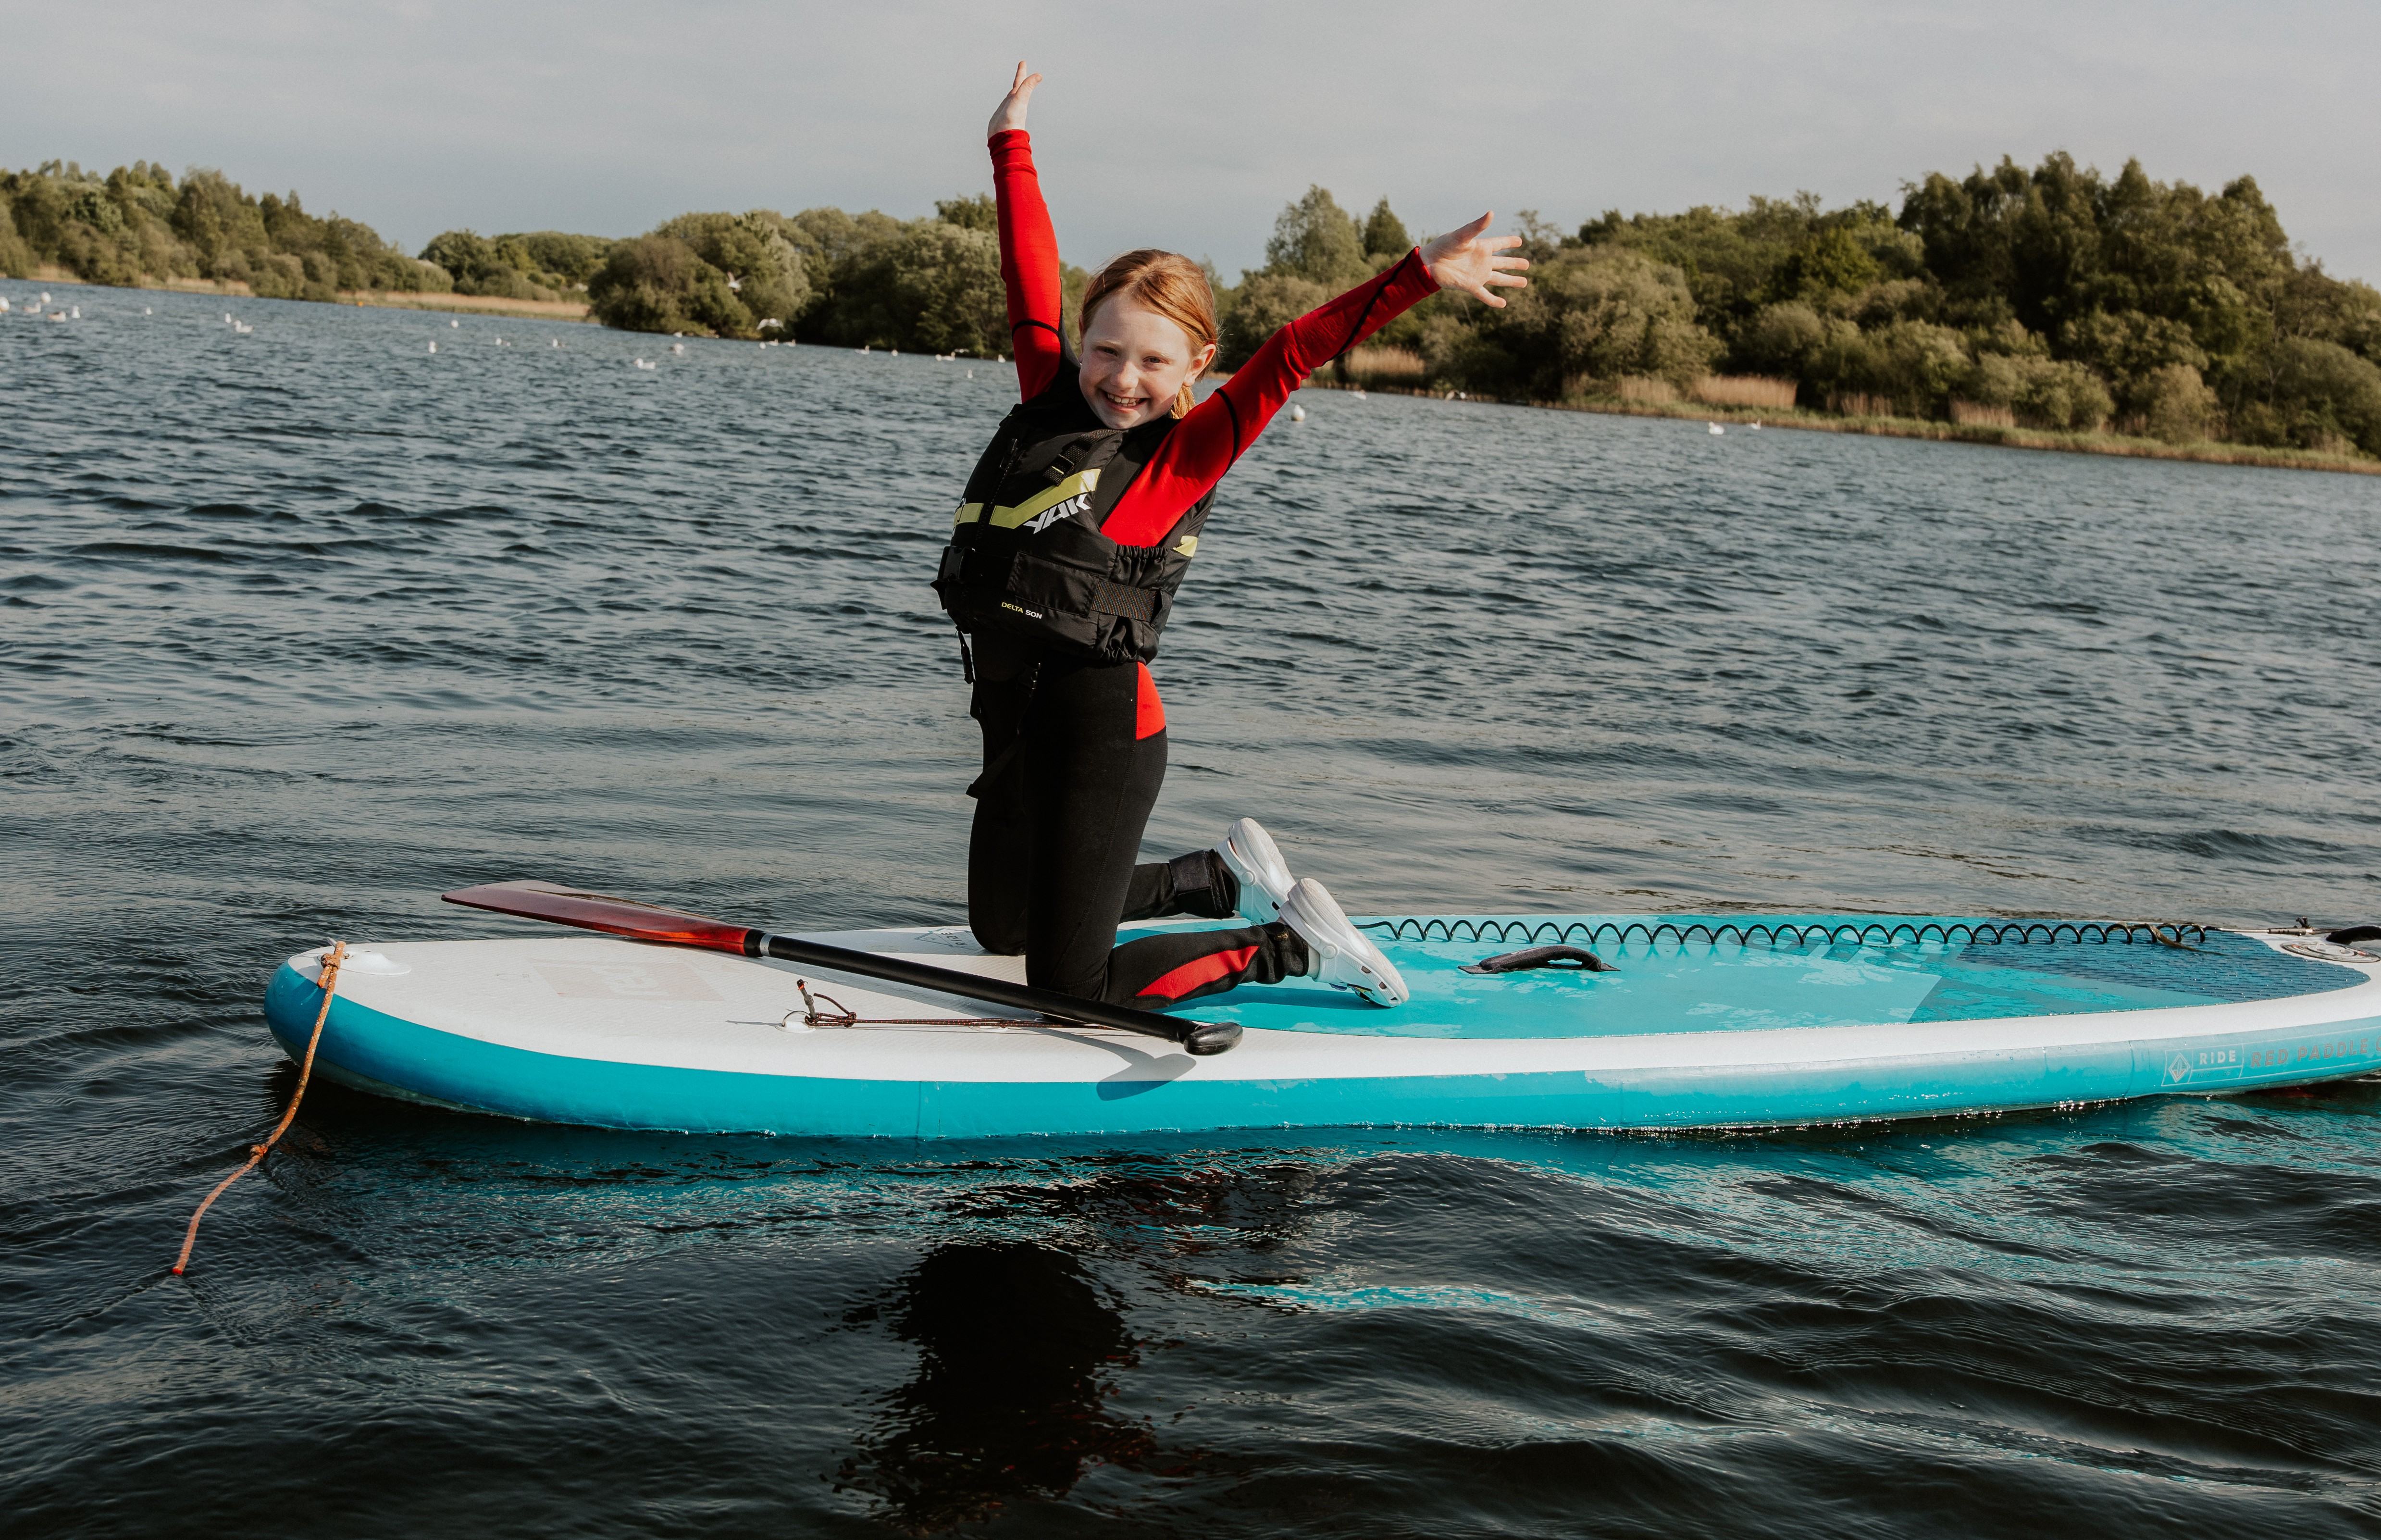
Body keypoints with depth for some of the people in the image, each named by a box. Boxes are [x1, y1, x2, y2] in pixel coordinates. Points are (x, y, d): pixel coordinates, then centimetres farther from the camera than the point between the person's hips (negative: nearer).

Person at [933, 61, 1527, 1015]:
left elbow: (1291, 357, -14)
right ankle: (1226, 877, 36)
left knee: (1075, 989, -6)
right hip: (1014, 711, 7)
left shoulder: (1184, 457, -7)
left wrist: (1417, 276, -21)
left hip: (1102, 722, -7)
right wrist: (1013, 147, 22)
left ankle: (1292, 946, 13)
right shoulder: (1050, 403, 7)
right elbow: (1032, 283, 15)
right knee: (1002, 930, 23)